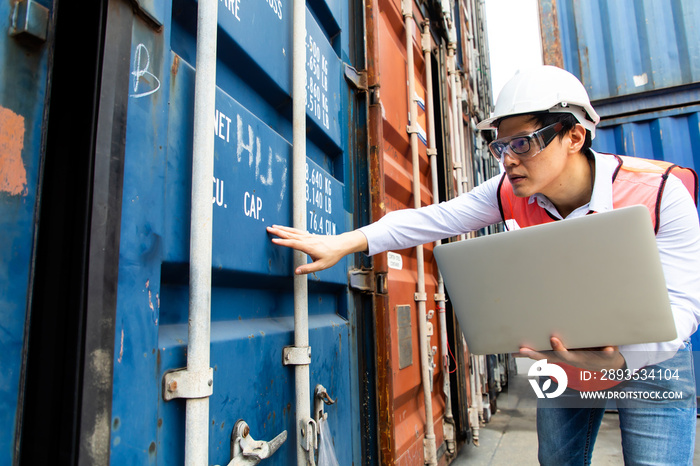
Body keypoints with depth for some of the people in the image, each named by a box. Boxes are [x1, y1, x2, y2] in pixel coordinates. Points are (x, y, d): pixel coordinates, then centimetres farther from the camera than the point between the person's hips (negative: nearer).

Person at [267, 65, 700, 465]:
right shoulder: (510, 192, -18)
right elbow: (432, 219, -20)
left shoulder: (660, 194, -26)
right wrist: (346, 242, -27)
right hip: (563, 357, 3)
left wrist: (618, 356, -44)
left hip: (649, 358, -2)